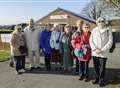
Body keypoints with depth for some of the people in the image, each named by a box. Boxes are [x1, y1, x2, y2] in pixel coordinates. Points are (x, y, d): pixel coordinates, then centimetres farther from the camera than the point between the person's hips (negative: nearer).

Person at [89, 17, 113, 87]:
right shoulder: (94, 30, 6)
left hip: (103, 53, -2)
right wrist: (95, 49, -10)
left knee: (102, 68, 4)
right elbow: (91, 41, 3)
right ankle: (97, 78, 31)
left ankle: (101, 80, 22)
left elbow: (110, 42, -5)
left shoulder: (108, 31, 0)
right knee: (96, 67, 12)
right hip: (95, 52, 3)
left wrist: (102, 50, -12)